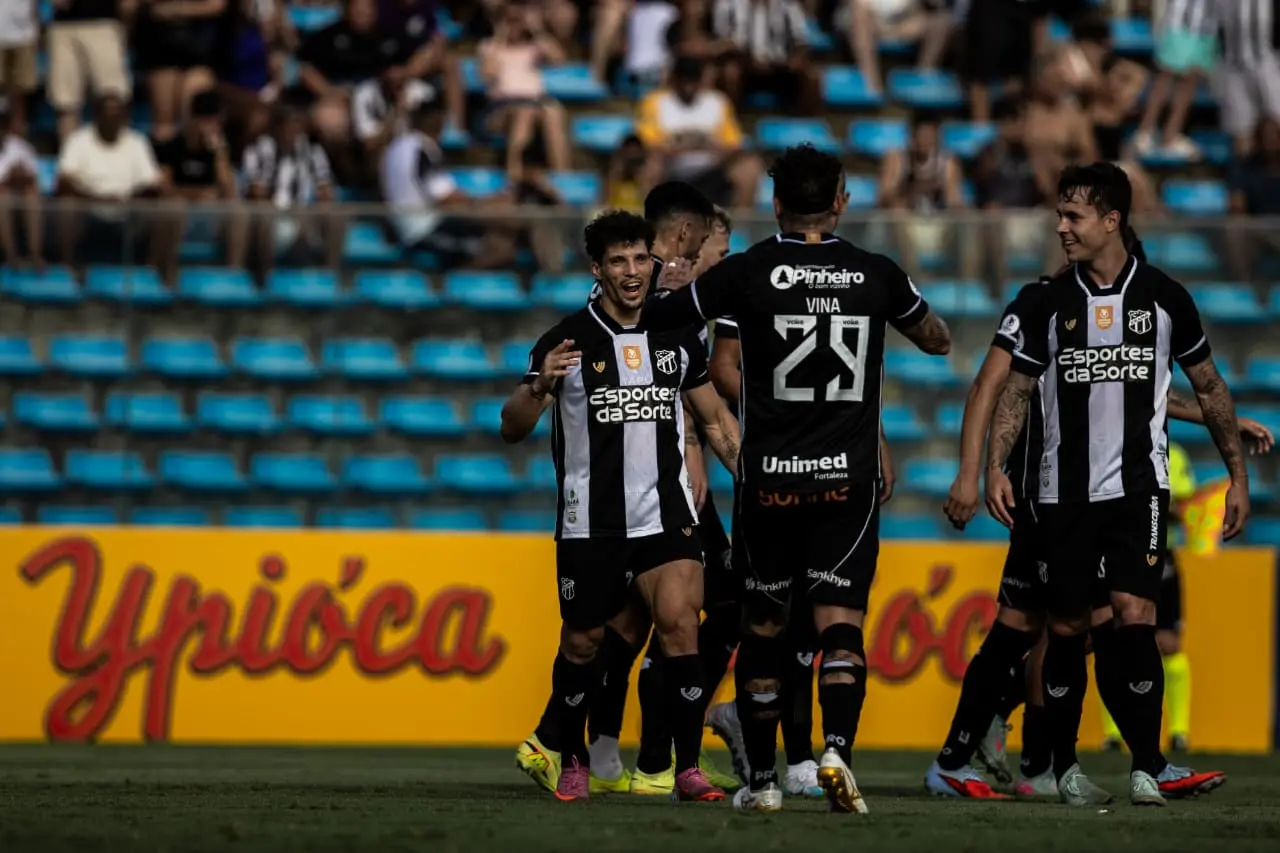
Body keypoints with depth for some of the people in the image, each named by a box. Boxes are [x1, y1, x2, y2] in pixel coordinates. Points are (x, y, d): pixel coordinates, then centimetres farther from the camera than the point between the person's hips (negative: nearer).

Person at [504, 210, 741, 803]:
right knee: (583, 643, 7)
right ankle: (570, 758, 32)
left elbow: (714, 419, 18)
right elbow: (511, 429, -8)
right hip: (589, 524, -1)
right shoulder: (567, 341, -5)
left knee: (679, 622, -18)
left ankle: (688, 768, -14)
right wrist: (540, 387, -28)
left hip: (664, 514, 1)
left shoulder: (678, 337, 5)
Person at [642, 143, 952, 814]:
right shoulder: (877, 274, 2)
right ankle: (837, 752, -27)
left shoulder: (746, 272, -5)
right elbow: (938, 341, 21)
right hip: (847, 481, 0)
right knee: (840, 627, -3)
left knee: (762, 629, 11)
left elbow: (651, 321, 5)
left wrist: (671, 287, 27)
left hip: (767, 481, 0)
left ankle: (762, 780, 16)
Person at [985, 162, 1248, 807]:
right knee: (1066, 629, 4)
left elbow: (1208, 387, 11)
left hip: (1139, 486, -2)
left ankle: (1148, 766, -12)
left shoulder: (1163, 297, 2)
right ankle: (1064, 764, 18)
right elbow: (1017, 389, 9)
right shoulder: (1050, 302, 5)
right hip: (1064, 489, 2)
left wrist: (1238, 474, 10)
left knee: (1133, 617, -16)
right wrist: (995, 467, -4)